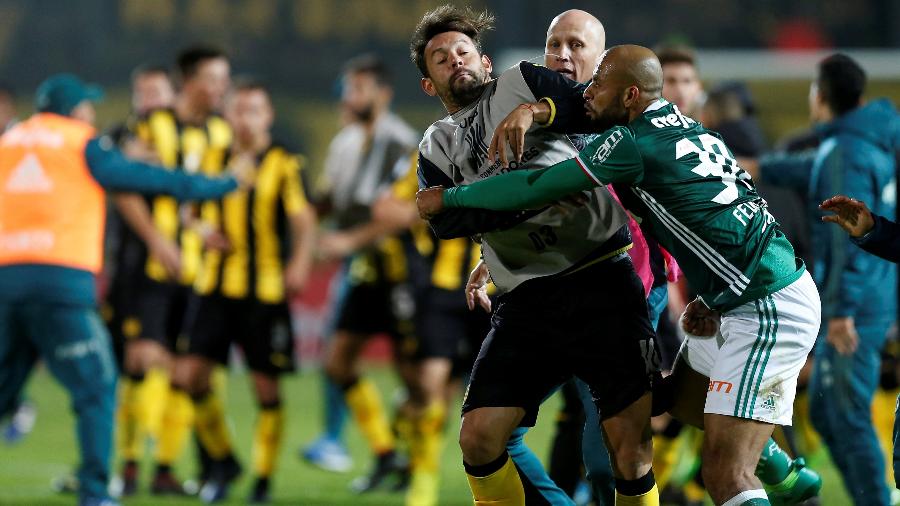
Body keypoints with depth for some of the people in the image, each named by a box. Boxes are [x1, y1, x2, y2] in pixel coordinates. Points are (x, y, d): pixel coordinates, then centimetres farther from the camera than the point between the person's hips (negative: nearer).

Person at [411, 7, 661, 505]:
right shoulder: (438, 146, 14)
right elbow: (445, 219, -4)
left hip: (603, 282, -4)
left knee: (630, 446, -9)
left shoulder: (521, 83, 7)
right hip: (527, 301, 4)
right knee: (478, 439, -4)